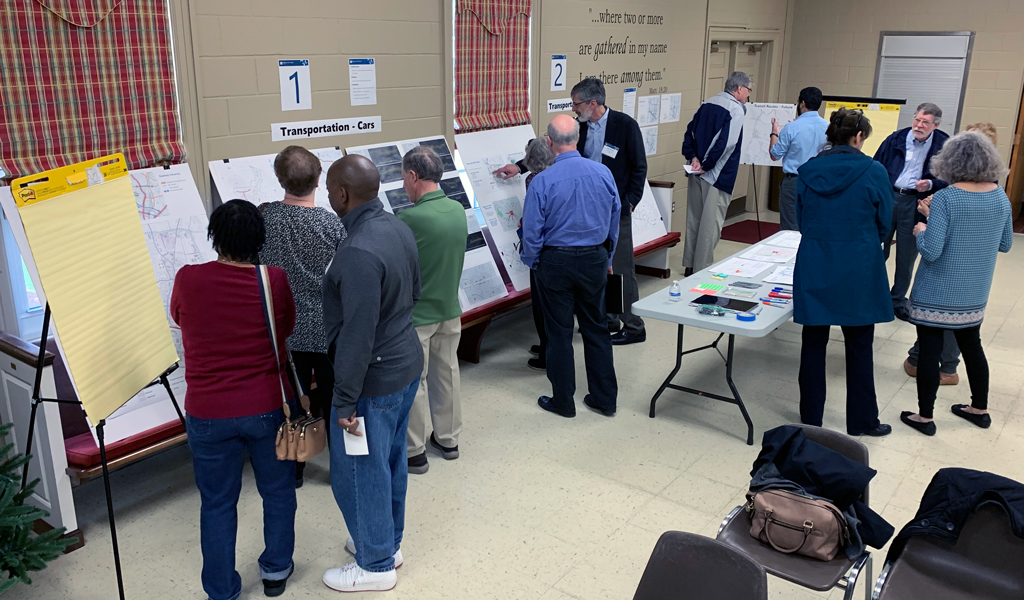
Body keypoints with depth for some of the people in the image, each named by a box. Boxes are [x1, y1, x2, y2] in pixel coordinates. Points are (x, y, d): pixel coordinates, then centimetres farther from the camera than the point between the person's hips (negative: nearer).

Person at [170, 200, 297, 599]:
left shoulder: (188, 280, -12)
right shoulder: (275, 280, -12)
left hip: (208, 414, 0)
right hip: (268, 408, 0)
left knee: (217, 504, 15)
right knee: (278, 491, 21)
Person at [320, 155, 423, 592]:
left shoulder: (358, 253, -28)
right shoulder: (398, 228, 0)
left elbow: (357, 336, -28)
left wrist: (345, 401, -20)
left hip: (374, 379, -9)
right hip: (407, 361, 9)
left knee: (358, 473, 9)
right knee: (391, 459, 23)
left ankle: (375, 565, 26)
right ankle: (388, 541, 41)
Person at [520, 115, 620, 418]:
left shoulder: (542, 182, -16)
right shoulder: (603, 173, -4)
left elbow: (532, 232, -11)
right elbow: (614, 220, 6)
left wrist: (533, 262, 7)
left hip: (556, 262, -3)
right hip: (594, 260, 4)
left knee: (559, 332, 8)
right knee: (597, 328, 14)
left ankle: (563, 401, 19)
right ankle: (605, 398, 22)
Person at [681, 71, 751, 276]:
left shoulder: (707, 104, 10)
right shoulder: (736, 109, -12)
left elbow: (690, 132, 5)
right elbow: (726, 144, -21)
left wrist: (693, 157, -3)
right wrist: (707, 165, -15)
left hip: (697, 172, 8)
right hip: (717, 175, -7)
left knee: (693, 219, 15)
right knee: (710, 224, 0)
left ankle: (689, 266, 24)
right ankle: (702, 270, 6)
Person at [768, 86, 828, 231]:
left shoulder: (791, 128, -14)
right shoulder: (828, 127, 0)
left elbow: (775, 155, -4)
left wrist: (775, 133, 13)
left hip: (793, 182, -4)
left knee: (789, 228, 1)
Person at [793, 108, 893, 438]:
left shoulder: (808, 171, 0)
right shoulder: (873, 172, -8)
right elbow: (884, 225, 2)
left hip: (814, 268, 2)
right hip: (858, 271, -2)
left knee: (814, 342, 11)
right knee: (859, 345, 12)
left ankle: (810, 419, 21)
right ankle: (861, 421, 24)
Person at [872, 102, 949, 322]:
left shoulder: (944, 145, -2)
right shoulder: (896, 139, 0)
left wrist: (930, 184, -17)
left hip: (915, 203, -1)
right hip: (888, 197, 1)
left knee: (907, 255, 8)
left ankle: (898, 301, 23)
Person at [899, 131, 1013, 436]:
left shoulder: (945, 198, -20)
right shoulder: (1001, 197, -3)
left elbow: (931, 251, -24)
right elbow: (1005, 245, 9)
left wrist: (921, 231, -5)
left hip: (937, 293, -6)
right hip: (975, 294, 6)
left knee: (929, 349, 5)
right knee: (971, 345, 21)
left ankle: (925, 416, 14)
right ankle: (980, 409, 36)